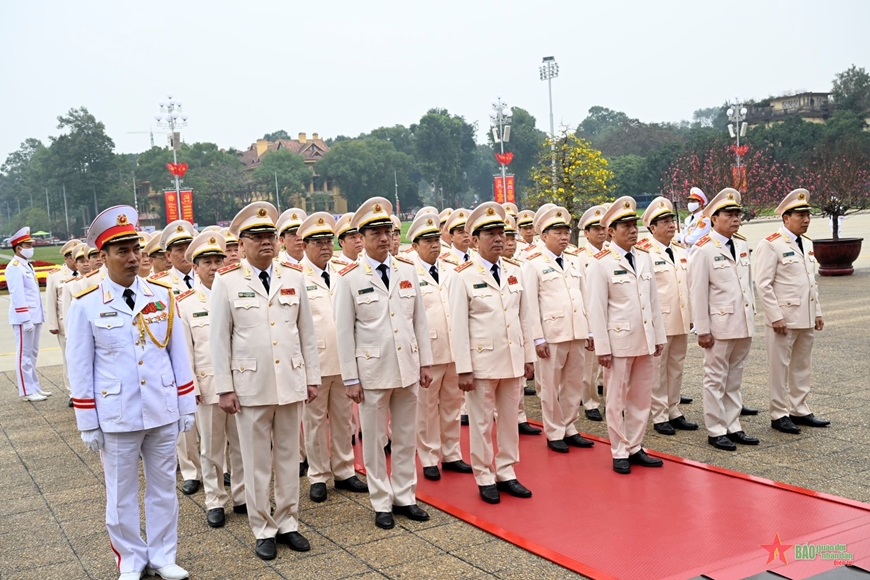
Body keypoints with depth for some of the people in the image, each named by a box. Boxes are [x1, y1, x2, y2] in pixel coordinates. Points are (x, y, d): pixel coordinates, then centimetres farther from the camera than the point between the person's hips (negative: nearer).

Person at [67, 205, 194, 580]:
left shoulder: (162, 296, 1)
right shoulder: (85, 305, -7)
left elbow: (179, 355, 5)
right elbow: (80, 369, -3)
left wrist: (187, 405, 4)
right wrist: (88, 424, -3)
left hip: (163, 412, 2)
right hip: (116, 418, -2)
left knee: (164, 487, 13)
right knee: (121, 494, 11)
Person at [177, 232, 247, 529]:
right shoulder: (185, 303, -1)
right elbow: (184, 351, -1)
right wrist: (190, 387, -6)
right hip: (208, 385, -1)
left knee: (242, 444, 11)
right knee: (211, 448, 9)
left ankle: (242, 496, 25)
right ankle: (215, 502, 21)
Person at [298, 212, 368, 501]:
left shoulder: (342, 274, 10)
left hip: (344, 360, 5)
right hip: (314, 361, -5)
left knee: (343, 418, 13)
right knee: (315, 420, 6)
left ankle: (344, 472, 25)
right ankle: (318, 477, 18)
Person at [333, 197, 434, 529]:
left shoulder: (408, 270, 4)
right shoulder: (350, 278, -7)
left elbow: (420, 319, 8)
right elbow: (344, 331, -6)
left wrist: (425, 362, 7)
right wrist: (350, 378, -7)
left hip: (407, 368, 4)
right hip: (372, 371, -3)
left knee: (406, 437, 13)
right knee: (374, 440, 8)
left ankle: (405, 497, 27)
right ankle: (381, 503, 22)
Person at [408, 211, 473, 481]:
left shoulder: (450, 271, 10)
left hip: (455, 350, 5)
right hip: (427, 352, -5)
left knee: (452, 404, 14)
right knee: (427, 407, 5)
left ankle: (451, 455, 27)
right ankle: (429, 459, 18)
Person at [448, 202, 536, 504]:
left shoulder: (515, 271, 7)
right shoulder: (463, 276, -8)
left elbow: (524, 318, 10)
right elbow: (458, 326, -10)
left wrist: (529, 356, 9)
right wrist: (463, 369, -12)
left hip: (513, 360, 5)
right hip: (481, 362, -5)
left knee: (510, 419, 13)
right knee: (481, 423, 6)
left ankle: (506, 473, 26)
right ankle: (484, 478, 20)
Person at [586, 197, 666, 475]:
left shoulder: (645, 259, 9)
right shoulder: (601, 264, -8)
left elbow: (653, 301, 12)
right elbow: (597, 308, -10)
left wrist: (659, 336, 10)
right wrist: (602, 347, -12)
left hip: (644, 341, 6)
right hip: (618, 341, -6)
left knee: (641, 397, 12)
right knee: (616, 400, 5)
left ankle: (635, 448, 25)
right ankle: (619, 453, 16)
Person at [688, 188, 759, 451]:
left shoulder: (742, 246, 10)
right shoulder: (703, 249, -11)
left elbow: (749, 284, 17)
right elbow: (698, 292, -13)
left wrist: (752, 317, 13)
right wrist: (703, 330, -14)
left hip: (744, 326, 7)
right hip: (719, 326, -6)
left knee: (735, 380, 14)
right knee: (716, 380, 4)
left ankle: (733, 427, 23)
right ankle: (715, 431, 12)